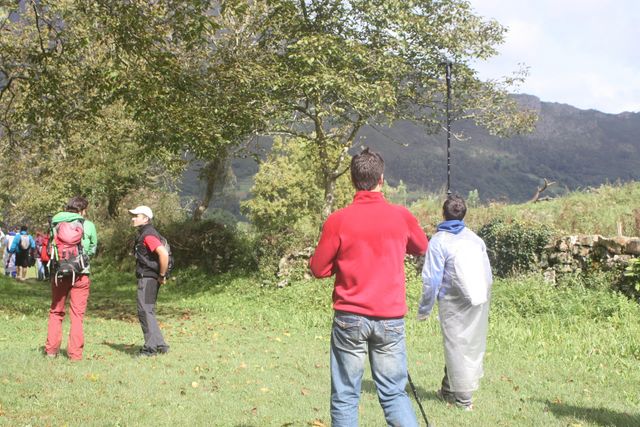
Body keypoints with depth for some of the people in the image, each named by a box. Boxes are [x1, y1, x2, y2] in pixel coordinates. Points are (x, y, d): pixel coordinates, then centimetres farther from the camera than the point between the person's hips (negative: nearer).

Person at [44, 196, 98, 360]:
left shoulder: (55, 223, 4)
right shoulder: (88, 225, -3)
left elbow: (50, 248, 7)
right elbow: (92, 250, 7)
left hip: (58, 272, 3)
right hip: (80, 273, -2)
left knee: (56, 312, 16)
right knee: (77, 314, 3)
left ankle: (51, 349, 16)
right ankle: (75, 353, 2)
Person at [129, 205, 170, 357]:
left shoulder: (148, 235, -17)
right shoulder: (144, 234, 17)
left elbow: (164, 254, -30)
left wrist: (162, 275, -20)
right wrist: (160, 275, 20)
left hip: (148, 279, -11)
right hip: (147, 278, 11)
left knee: (145, 311, -8)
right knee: (147, 312, 14)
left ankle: (151, 348, -4)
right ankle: (160, 345, 18)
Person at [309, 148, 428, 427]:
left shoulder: (338, 220, -8)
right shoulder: (402, 216, -1)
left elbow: (319, 269, -1)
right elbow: (421, 248, 19)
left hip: (350, 318, -1)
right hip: (390, 318, 2)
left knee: (345, 397, 8)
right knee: (394, 394, 10)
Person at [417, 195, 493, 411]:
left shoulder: (439, 241, -10)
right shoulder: (476, 238, 5)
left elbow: (432, 279, -11)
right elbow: (487, 274, 10)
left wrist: (424, 309, -2)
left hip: (454, 304, -5)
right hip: (479, 302, 5)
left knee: (457, 347, 5)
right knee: (474, 345, 16)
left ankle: (463, 397, 9)